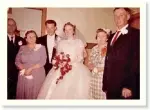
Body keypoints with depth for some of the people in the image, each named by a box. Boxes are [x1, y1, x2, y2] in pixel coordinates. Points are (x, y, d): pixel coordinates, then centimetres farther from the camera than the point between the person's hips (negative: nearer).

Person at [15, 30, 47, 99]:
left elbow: (42, 62, -7)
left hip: (37, 75, -2)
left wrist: (31, 69, -15)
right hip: (24, 75, 2)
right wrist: (24, 69, -11)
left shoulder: (41, 47, 0)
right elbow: (17, 61, 6)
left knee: (35, 94, 0)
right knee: (23, 93, 5)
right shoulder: (22, 48, 9)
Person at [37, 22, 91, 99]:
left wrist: (71, 63, -15)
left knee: (74, 90, -16)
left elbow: (80, 57, 0)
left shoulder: (79, 42, 8)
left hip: (76, 67, -2)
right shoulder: (61, 43, 16)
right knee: (59, 89, -10)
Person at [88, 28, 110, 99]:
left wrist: (101, 69, -14)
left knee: (104, 96, -4)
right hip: (95, 77, 5)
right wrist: (94, 68, -5)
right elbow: (90, 63, 15)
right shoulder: (94, 48, 10)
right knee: (95, 96, 9)